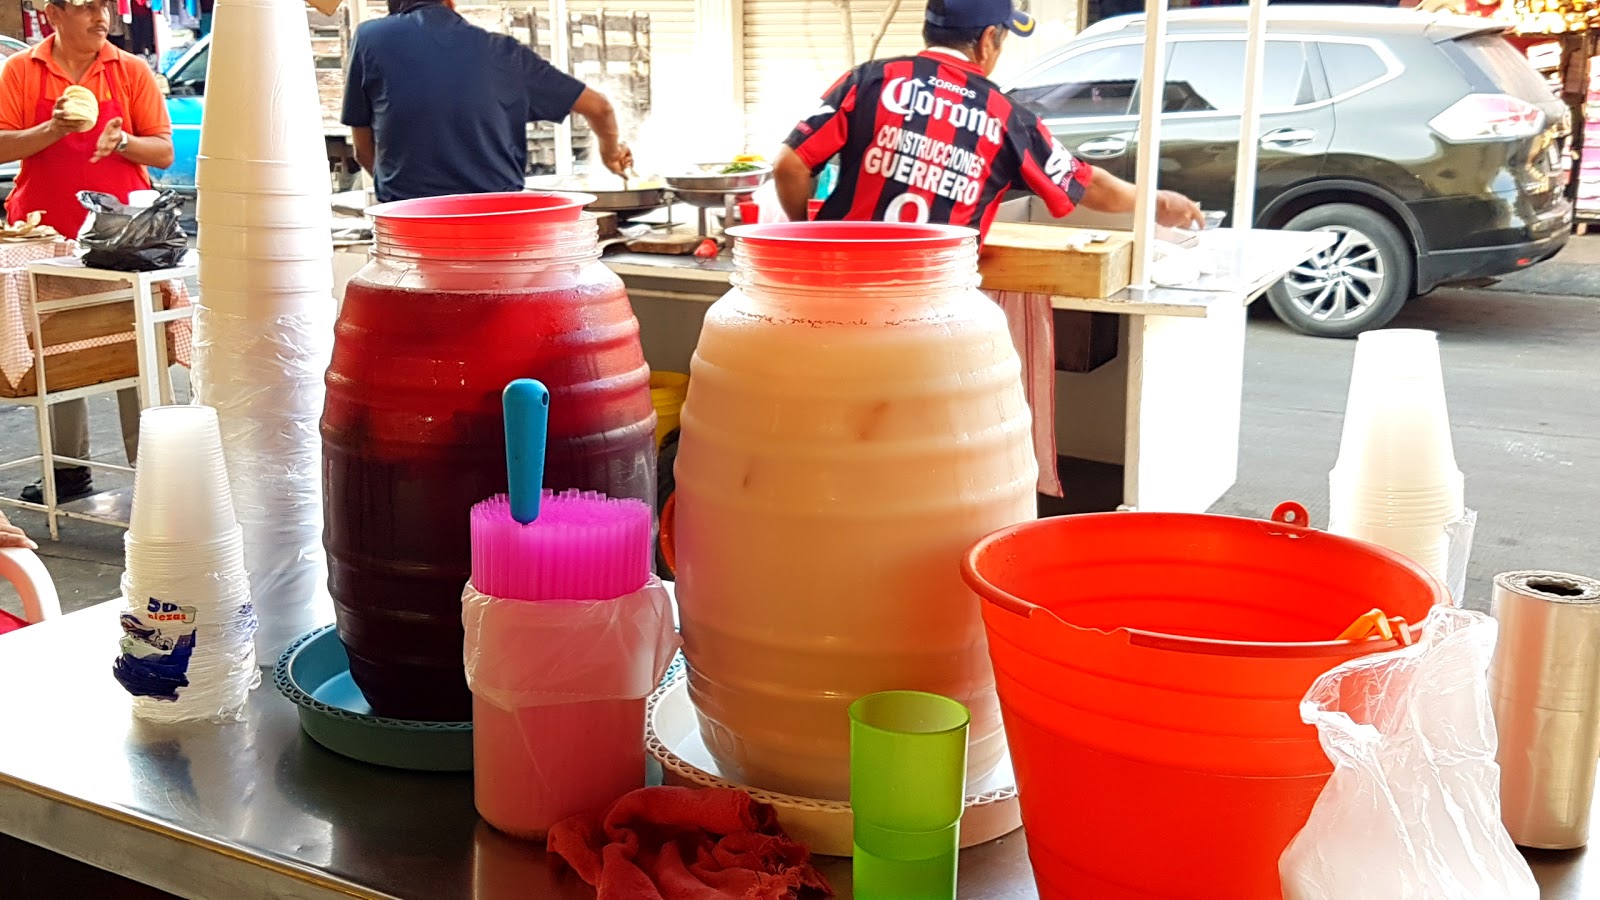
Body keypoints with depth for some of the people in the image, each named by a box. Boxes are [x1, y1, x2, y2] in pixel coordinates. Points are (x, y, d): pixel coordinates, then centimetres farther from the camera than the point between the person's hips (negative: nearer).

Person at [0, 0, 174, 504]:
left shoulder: (132, 71, 5)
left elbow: (164, 153, 4)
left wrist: (122, 141, -15)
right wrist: (53, 130, -16)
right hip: (49, 235, 1)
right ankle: (69, 471, 15)